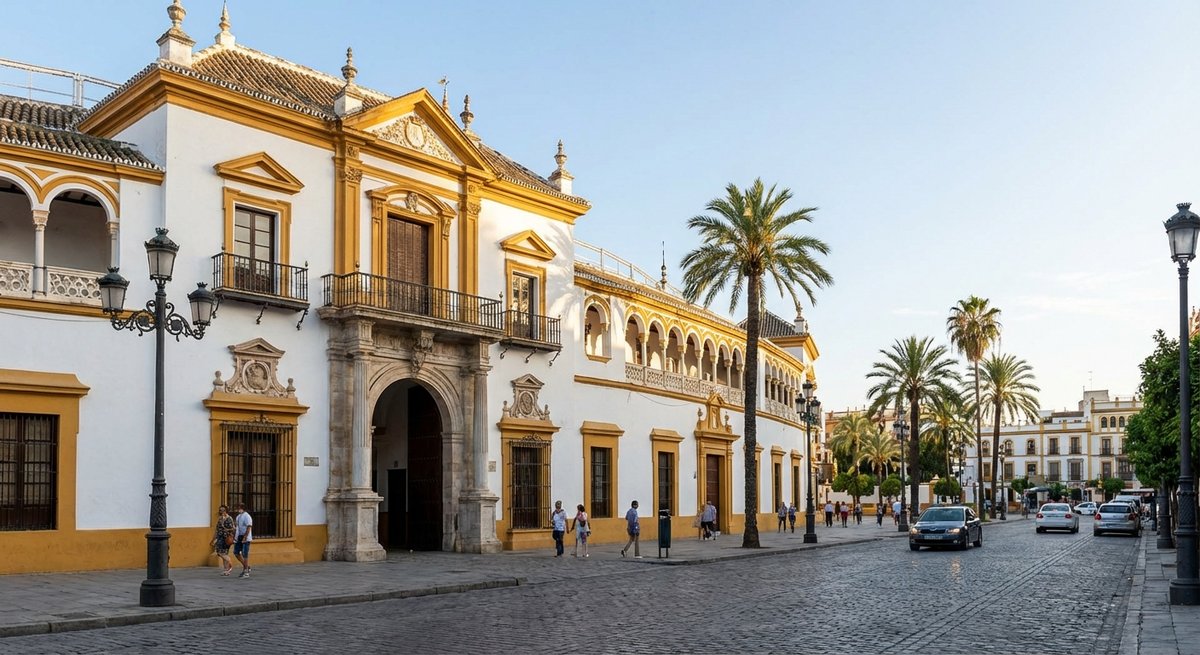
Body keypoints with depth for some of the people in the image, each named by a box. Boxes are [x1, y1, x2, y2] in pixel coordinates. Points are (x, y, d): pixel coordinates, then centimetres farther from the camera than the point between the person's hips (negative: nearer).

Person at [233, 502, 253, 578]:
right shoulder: (238, 516, 14)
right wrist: (234, 536, 16)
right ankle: (246, 567, 23)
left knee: (245, 554, -5)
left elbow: (248, 528, -20)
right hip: (239, 538, 9)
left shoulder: (247, 516, -14)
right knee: (236, 552, 10)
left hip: (245, 538, -9)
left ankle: (246, 572, 2)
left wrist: (244, 537, -26)